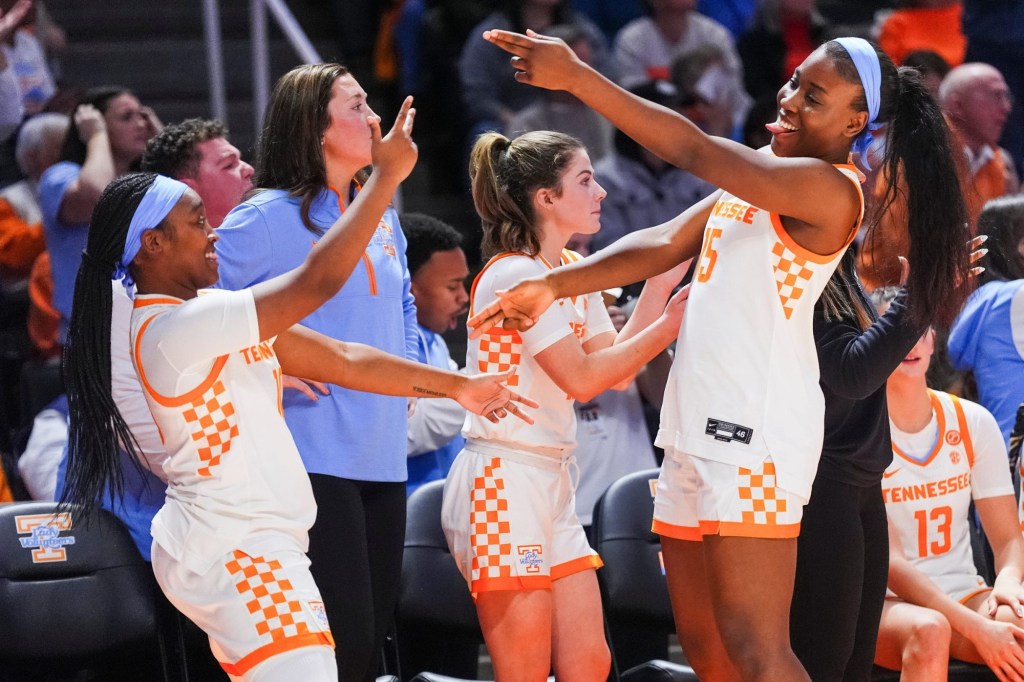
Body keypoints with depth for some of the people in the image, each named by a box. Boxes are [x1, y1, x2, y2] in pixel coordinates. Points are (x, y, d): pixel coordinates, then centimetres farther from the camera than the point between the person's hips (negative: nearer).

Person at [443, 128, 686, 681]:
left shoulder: (574, 272, 15)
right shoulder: (516, 274, -14)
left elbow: (616, 368, 8)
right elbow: (583, 378, -15)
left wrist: (666, 274, 6)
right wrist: (669, 326, -11)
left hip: (551, 485, 10)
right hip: (503, 485, -10)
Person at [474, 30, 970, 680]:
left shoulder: (829, 189, -11)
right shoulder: (750, 184, 19)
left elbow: (695, 150, -18)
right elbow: (661, 245, 15)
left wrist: (576, 76, -20)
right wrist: (552, 286, 4)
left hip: (755, 435, -10)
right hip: (698, 430, 10)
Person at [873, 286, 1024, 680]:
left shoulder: (973, 423, 4)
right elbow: (888, 561, -15)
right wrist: (975, 628, -26)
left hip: (964, 596, 4)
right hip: (884, 603, -3)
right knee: (928, 631, -37)